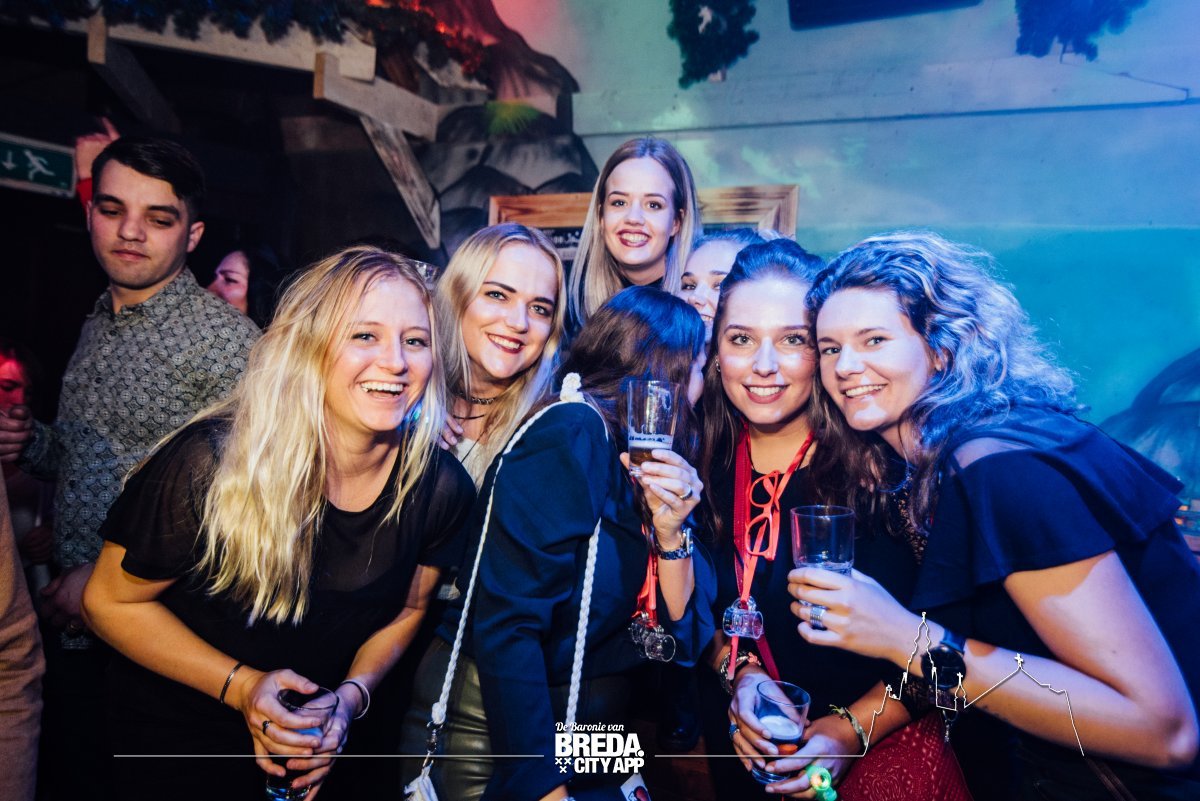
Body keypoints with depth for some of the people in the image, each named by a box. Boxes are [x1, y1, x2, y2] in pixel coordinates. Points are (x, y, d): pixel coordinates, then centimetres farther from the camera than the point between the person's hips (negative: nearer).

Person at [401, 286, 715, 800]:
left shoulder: (654, 463, 3)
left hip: (591, 723, 7)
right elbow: (506, 627, -23)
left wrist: (670, 533, -15)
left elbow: (685, 635, 0)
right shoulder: (570, 435, -19)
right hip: (496, 720, -7)